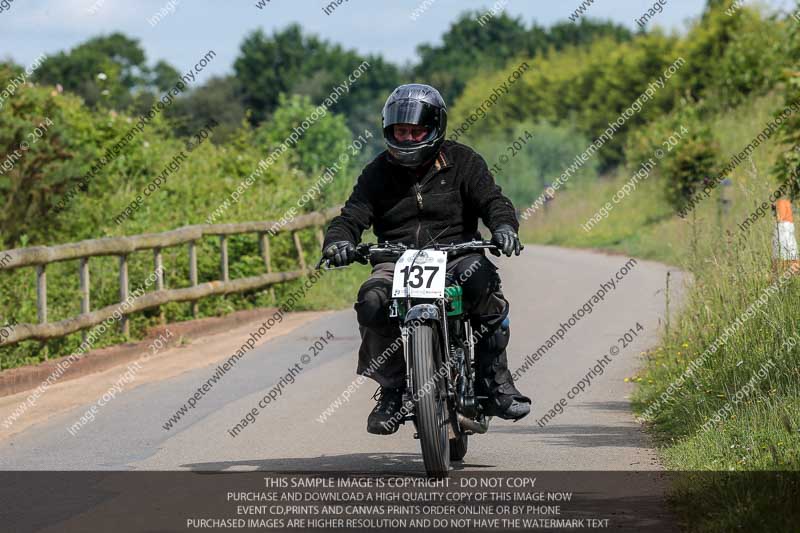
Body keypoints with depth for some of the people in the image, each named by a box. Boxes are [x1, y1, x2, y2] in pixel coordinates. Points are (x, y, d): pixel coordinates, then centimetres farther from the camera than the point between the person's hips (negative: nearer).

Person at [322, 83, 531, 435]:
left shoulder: (461, 162, 7)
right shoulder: (378, 173, 11)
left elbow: (491, 199, -2)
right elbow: (352, 216, 4)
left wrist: (503, 225, -26)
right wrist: (338, 241, -20)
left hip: (454, 256, -1)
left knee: (481, 279, -35)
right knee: (372, 303, -31)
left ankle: (494, 380, -23)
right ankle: (391, 389, -12)